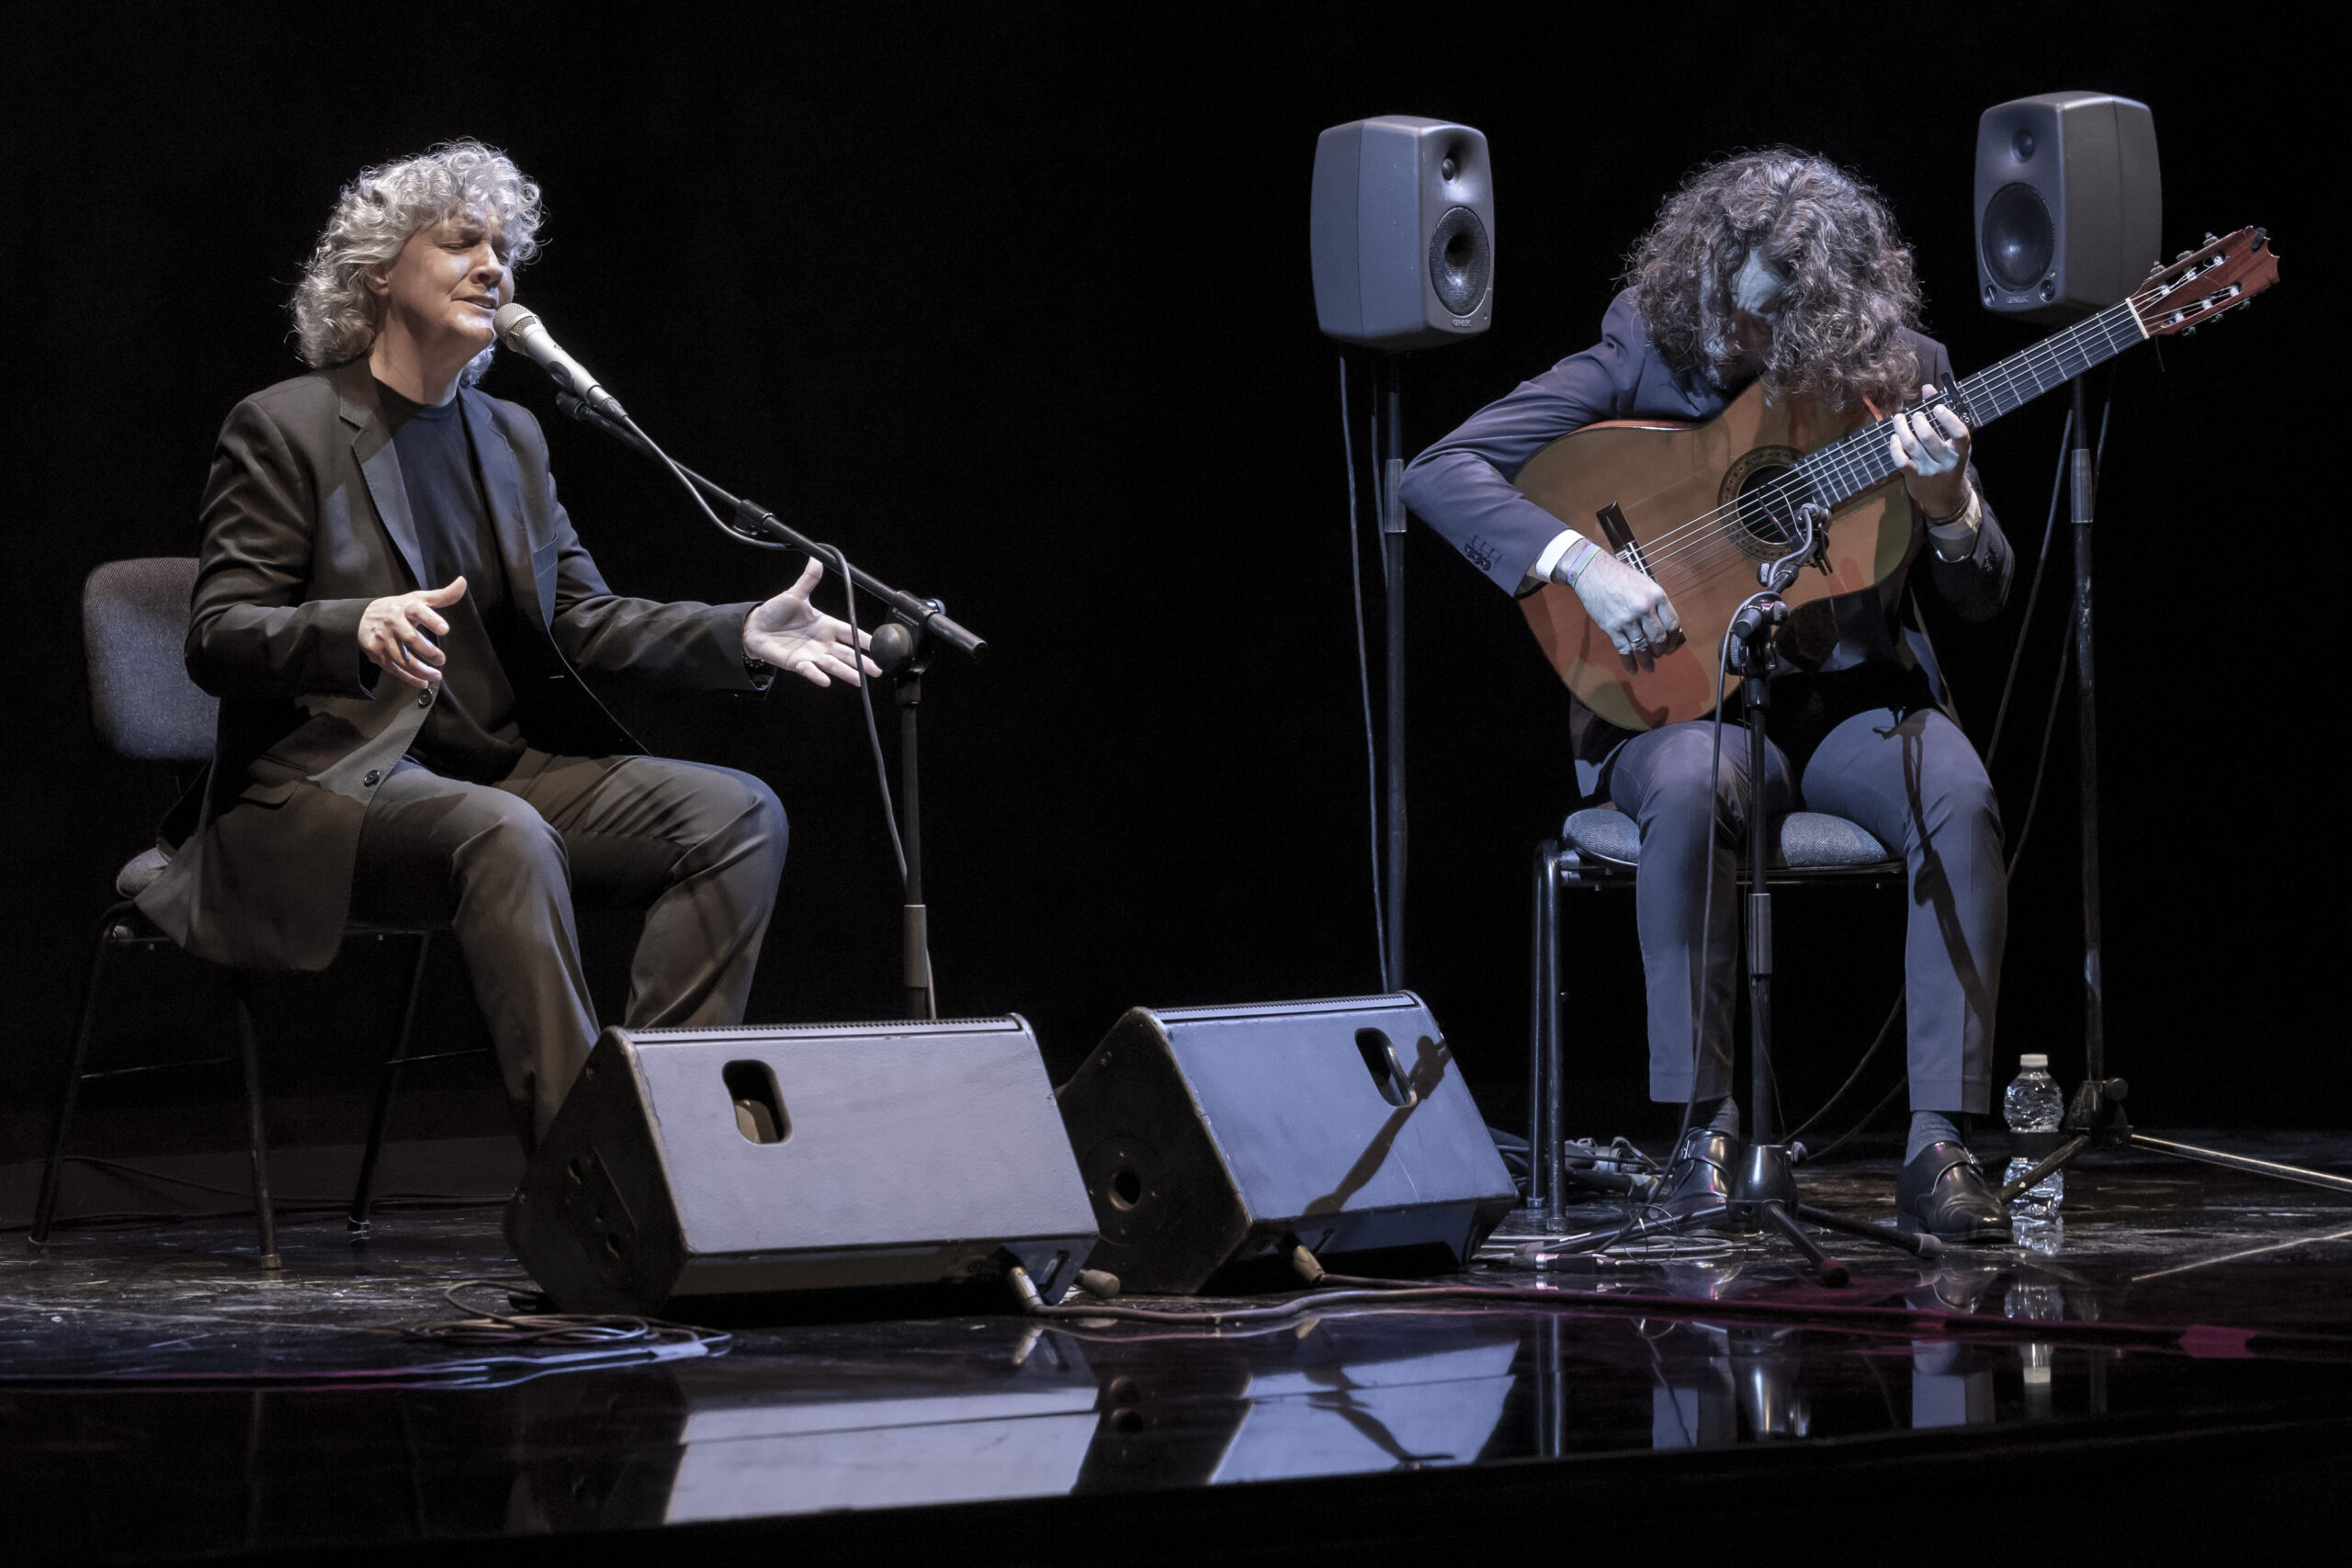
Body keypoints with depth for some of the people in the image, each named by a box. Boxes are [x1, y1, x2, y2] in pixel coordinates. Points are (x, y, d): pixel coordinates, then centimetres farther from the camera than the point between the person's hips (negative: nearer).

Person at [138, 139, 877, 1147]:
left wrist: (741, 637, -4)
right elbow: (216, 639, -11)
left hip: (502, 775, 7)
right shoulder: (282, 429, -4)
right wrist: (360, 630, -32)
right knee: (503, 836, -38)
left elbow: (583, 617, 13)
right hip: (325, 794, -7)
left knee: (737, 813, -13)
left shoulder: (509, 437, 17)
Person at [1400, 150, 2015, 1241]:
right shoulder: (1647, 359, -5)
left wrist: (1948, 509, -17)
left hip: (1852, 698, 2)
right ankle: (1704, 1130, -29)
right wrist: (1582, 563, -25)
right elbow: (1439, 472, -11)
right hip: (1683, 699, -2)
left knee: (1959, 796, -30)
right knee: (1692, 787, -37)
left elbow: (1983, 598, 6)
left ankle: (1939, 1145, -28)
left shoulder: (1900, 378, 1)